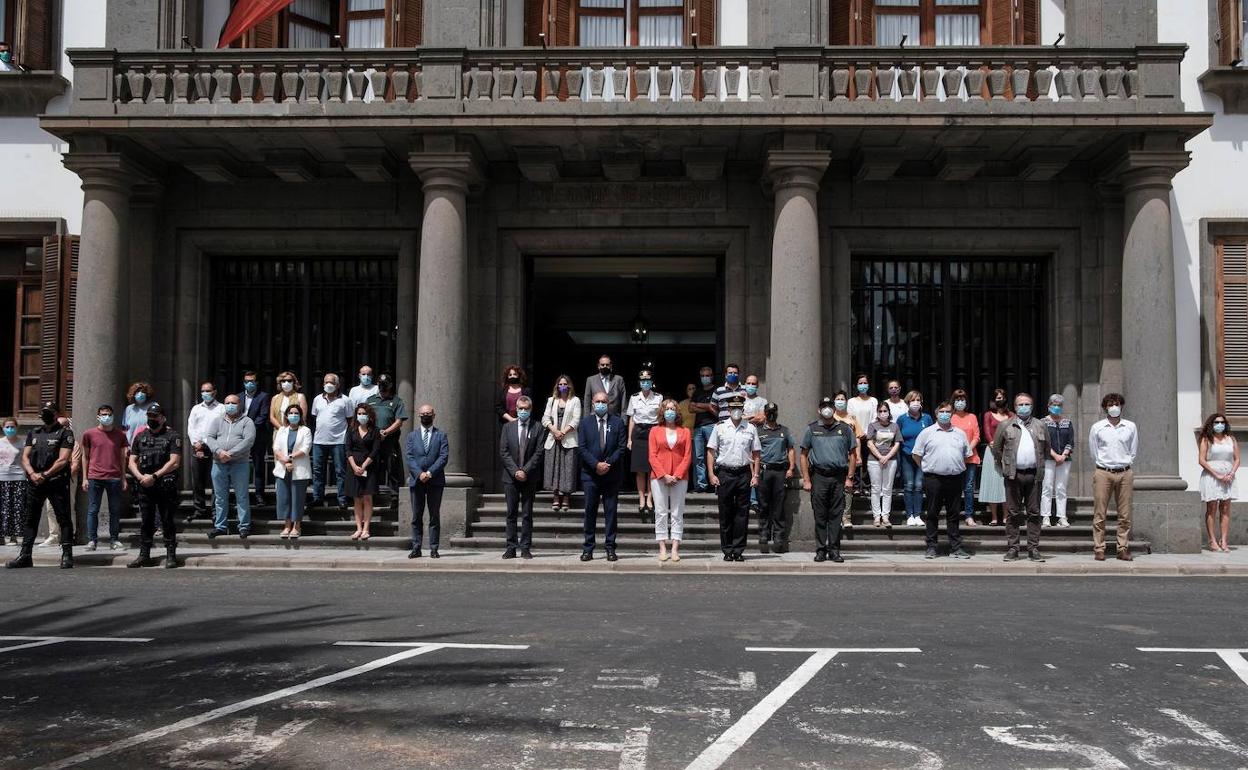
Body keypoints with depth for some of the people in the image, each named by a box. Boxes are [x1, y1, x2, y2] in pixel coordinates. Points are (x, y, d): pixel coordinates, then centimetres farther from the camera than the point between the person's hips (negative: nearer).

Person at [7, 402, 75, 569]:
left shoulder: (65, 432, 0)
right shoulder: (33, 433, 17)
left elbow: (62, 460, -9)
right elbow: (25, 457, 9)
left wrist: (45, 475, -14)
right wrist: (32, 474, -9)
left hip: (57, 482, -5)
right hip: (34, 483, 5)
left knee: (64, 519, -4)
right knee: (29, 519, 8)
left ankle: (67, 555, -2)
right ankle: (25, 555, 12)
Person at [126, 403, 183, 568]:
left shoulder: (172, 436, 0)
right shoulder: (140, 437, 16)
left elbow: (174, 462, -8)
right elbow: (132, 461, 14)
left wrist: (154, 476, -12)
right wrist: (140, 477, -5)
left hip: (165, 486, -5)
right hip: (144, 486, 5)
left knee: (167, 521, -2)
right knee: (145, 522, 8)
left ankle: (171, 556, 2)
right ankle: (144, 556, 13)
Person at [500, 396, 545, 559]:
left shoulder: (538, 428, 2)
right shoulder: (508, 427, 7)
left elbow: (539, 452, -5)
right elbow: (504, 452, 1)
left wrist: (525, 471, -13)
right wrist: (515, 471, -10)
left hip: (529, 477, -1)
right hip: (510, 477, 1)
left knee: (527, 514, 2)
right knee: (511, 514, 4)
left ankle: (525, 548, 6)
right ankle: (511, 548, 7)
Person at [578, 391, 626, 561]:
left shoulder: (617, 422, 5)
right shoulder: (585, 422, 5)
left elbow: (621, 447, 0)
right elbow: (581, 447, -1)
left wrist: (608, 463, -12)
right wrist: (596, 464, -13)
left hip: (612, 474, 0)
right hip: (590, 474, 0)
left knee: (611, 512, 3)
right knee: (590, 511, 2)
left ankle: (610, 548, 9)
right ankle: (588, 549, 7)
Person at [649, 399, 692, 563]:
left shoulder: (685, 431, 8)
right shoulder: (655, 431, 7)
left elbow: (688, 456, 2)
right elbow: (652, 456, 0)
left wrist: (677, 475, -9)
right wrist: (664, 475, -11)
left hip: (679, 478, 0)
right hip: (659, 477, 0)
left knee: (677, 513, 1)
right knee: (661, 513, 0)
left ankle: (675, 549, 1)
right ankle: (662, 549, 2)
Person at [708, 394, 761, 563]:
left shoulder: (750, 429, 8)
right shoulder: (720, 427, 4)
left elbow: (756, 454, 10)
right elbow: (710, 452, 4)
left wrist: (755, 476, 1)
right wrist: (712, 474, -4)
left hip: (744, 473, 1)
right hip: (724, 473, -1)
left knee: (742, 513, 1)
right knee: (725, 514, 2)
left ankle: (738, 550, 8)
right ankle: (727, 550, 10)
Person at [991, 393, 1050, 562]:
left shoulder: (1040, 426, 11)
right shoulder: (1005, 426, 6)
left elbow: (1046, 449, 19)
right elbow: (996, 448, 11)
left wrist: (1040, 465, 15)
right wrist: (1004, 468, 10)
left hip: (1034, 475, 1)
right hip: (1013, 475, -1)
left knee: (1034, 513, 3)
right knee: (1013, 513, 2)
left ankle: (1033, 549, 8)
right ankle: (1012, 548, 7)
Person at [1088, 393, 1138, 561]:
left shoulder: (1130, 427, 8)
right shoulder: (1097, 428, 4)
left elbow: (1134, 452, 15)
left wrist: (1125, 466, 13)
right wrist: (1102, 467, 11)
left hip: (1125, 473, 1)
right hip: (1103, 473, -1)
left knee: (1125, 515, 2)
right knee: (1099, 514, -3)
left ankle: (1123, 549, 8)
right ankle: (1099, 549, 1)